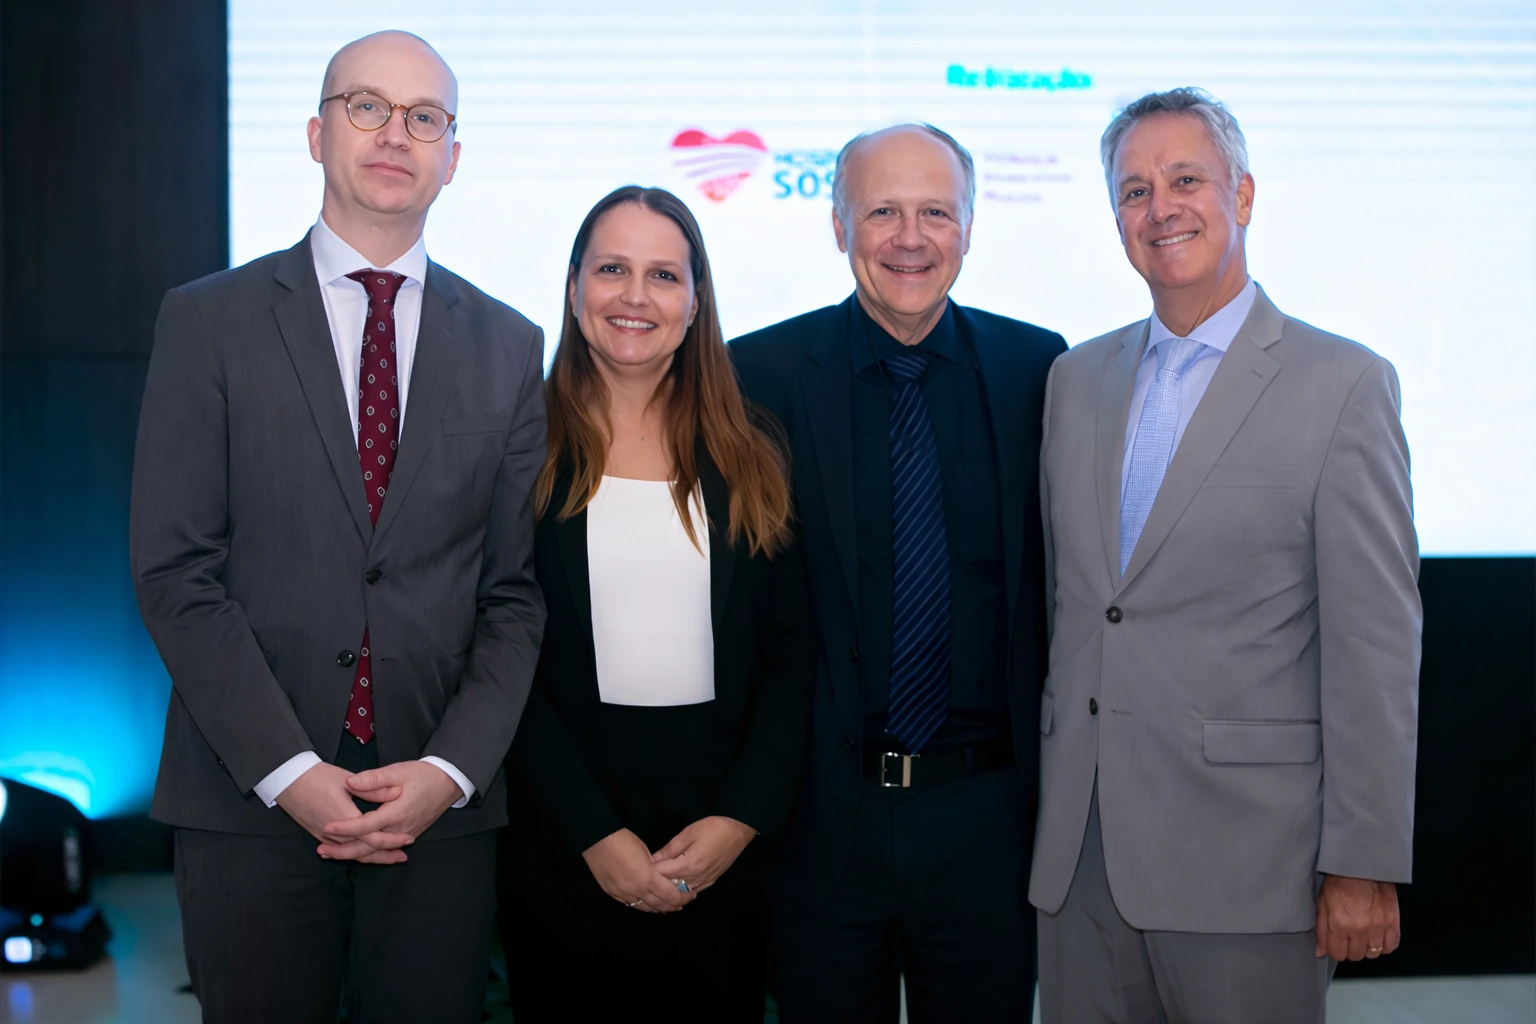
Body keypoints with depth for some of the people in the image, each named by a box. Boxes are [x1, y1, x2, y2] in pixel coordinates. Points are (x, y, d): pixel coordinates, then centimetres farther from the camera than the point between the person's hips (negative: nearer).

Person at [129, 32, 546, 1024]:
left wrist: (452, 769, -8)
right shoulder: (210, 320, 2)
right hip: (252, 796, -1)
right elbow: (176, 570, -5)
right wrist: (288, 771, -12)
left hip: (443, 801, 2)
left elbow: (518, 590, 5)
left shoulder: (508, 345, 8)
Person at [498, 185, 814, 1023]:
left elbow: (790, 654, 4)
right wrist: (594, 834, -12)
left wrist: (743, 817, -8)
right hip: (562, 849, -2)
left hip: (727, 845, 2)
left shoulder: (749, 457, 5)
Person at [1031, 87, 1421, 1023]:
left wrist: (1364, 866, -11)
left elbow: (1377, 649, -8)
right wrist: (1041, 795, 13)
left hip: (1245, 858, -4)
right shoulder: (1075, 380, 11)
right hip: (1078, 853, 5)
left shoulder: (1344, 385, -5)